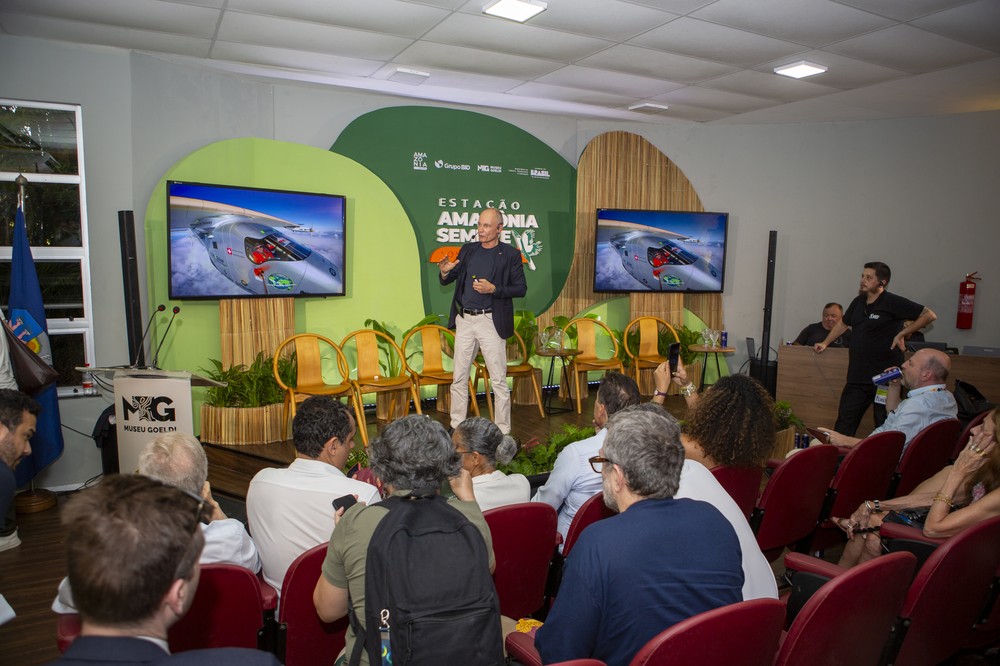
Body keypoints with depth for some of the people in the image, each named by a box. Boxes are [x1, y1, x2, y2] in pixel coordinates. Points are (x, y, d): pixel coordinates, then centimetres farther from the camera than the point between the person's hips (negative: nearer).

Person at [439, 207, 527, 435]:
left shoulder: (510, 254, -2)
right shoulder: (468, 250, 11)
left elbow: (521, 288, -4)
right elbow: (447, 281, 15)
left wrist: (494, 289, -18)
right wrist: (445, 272, -8)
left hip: (491, 321, -4)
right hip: (464, 320, 5)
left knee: (498, 380, 1)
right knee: (459, 378, 10)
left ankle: (503, 431, 11)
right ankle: (456, 427, 23)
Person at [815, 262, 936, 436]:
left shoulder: (893, 303, -8)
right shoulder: (858, 302, 12)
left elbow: (930, 315, -8)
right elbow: (843, 323, 28)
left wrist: (902, 333, -12)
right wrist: (825, 343, 24)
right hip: (857, 377, 6)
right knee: (844, 424, 7)